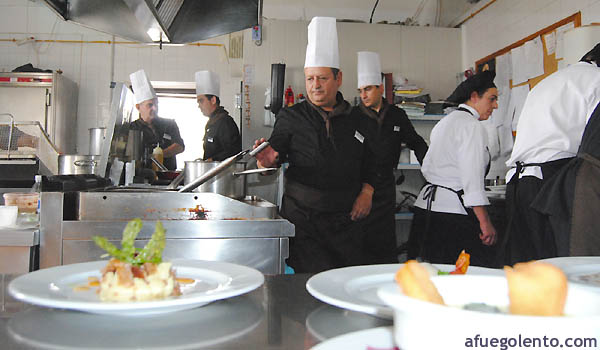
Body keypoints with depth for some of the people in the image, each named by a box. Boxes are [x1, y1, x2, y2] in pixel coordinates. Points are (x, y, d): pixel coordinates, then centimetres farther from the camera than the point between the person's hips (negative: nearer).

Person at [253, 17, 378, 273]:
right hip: (303, 220, -3)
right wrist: (268, 160, -27)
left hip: (346, 221, 3)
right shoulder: (291, 117, 3)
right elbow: (275, 153, -5)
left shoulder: (355, 120, 11)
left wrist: (367, 192, 3)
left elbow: (368, 164, 19)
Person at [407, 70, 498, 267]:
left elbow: (427, 168, 22)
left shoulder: (444, 122, 20)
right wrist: (485, 221, -18)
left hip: (426, 204, 10)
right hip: (452, 210, -10)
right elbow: (472, 178, -18)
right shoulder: (472, 126, -9)